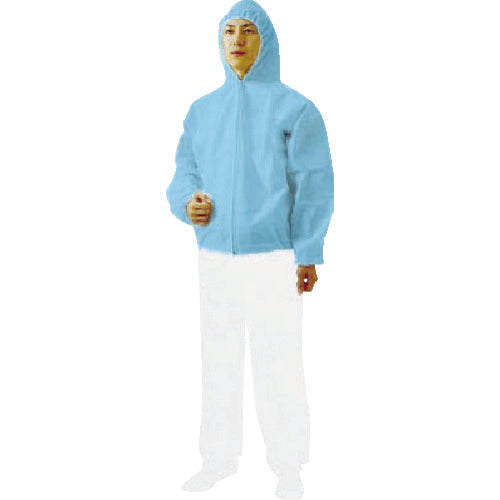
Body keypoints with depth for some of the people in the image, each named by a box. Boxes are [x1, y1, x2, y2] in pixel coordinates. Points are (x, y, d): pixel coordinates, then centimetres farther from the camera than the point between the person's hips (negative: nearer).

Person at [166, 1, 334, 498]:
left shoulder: (295, 108, -5)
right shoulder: (202, 111, 9)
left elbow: (314, 184, -9)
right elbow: (185, 176, 10)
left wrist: (308, 255, -14)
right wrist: (188, 205, -14)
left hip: (274, 258, -4)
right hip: (215, 256, 5)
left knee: (279, 365, -1)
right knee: (219, 361, 11)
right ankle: (220, 459, 26)